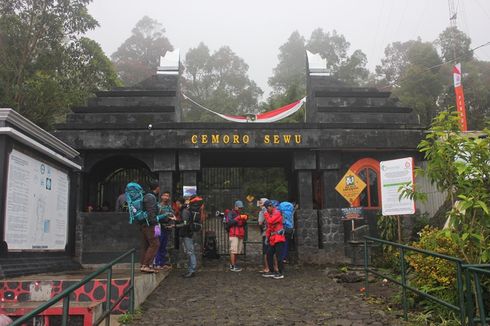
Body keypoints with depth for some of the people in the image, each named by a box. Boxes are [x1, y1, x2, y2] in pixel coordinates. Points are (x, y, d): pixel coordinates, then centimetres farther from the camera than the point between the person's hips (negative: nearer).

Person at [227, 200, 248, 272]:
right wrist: (238, 218, -16)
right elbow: (229, 222, -14)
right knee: (233, 250, -10)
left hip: (240, 234, 7)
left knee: (237, 251, 6)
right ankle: (233, 266, -9)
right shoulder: (231, 213, 1)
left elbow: (243, 224, 24)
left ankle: (233, 264, 13)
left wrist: (244, 220, 3)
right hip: (234, 234, -7)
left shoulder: (240, 214, 23)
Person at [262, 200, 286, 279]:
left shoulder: (277, 213, -10)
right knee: (269, 255, 11)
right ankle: (271, 272, 20)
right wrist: (267, 237, 15)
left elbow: (270, 221, -25)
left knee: (278, 256, -7)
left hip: (279, 238, -10)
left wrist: (266, 215, -8)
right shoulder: (270, 214, 18)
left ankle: (280, 273, 0)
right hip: (272, 239, 10)